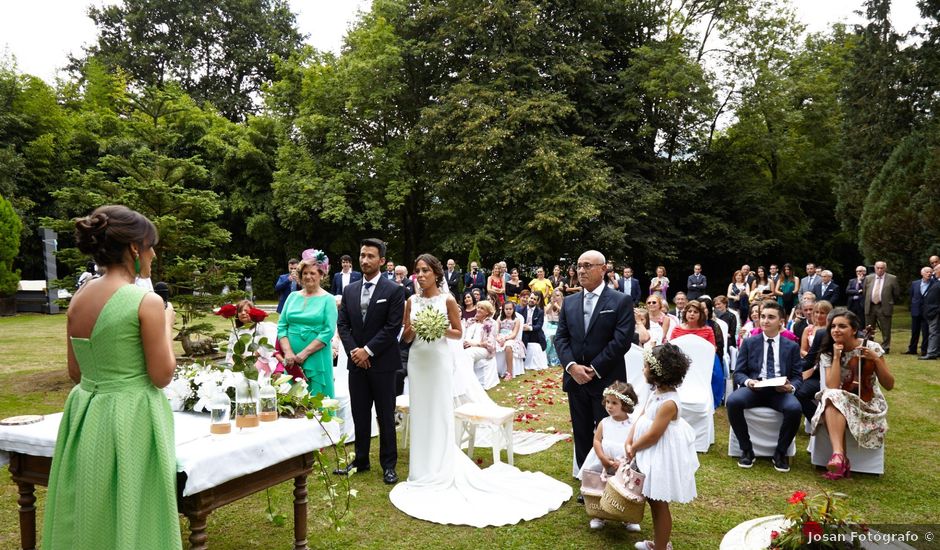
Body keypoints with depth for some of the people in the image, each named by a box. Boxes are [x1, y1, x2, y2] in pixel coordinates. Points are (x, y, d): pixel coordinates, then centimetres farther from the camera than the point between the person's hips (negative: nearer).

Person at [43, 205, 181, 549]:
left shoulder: (79, 298, 4)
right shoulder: (146, 301, -17)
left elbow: (75, 372, 11)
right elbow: (162, 375, -13)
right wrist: (167, 324, -2)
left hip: (85, 415, 7)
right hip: (130, 419, -7)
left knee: (87, 521, 20)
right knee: (129, 521, 8)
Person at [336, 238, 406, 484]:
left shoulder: (394, 290, -7)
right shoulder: (349, 290, 8)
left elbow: (393, 327, -12)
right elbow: (342, 324, 7)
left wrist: (368, 351, -14)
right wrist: (353, 350, -8)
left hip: (382, 363, -4)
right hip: (356, 362, 4)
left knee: (386, 417, 6)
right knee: (360, 415, 13)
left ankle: (389, 465, 18)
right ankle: (360, 461, 26)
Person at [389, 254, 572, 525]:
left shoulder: (447, 299, -5)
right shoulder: (412, 300, 5)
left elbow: (458, 333, 0)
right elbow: (405, 337, 8)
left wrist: (440, 330, -18)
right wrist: (412, 329, -13)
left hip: (439, 360, -4)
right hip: (417, 360, 4)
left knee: (440, 414, 0)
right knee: (420, 414, 8)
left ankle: (441, 471, 11)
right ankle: (423, 471, 20)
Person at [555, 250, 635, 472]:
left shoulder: (621, 301, -5)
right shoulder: (569, 302, 10)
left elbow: (622, 340, -13)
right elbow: (560, 337, 6)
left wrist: (594, 369, -15)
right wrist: (572, 366, -10)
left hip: (606, 381, -4)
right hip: (575, 379, 5)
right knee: (582, 435, 13)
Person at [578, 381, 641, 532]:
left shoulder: (633, 424, -9)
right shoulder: (604, 423, -2)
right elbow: (597, 441, -7)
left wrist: (623, 463, -23)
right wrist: (604, 460, -19)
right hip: (604, 466, 2)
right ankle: (598, 516, 29)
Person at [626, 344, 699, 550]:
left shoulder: (668, 403, -28)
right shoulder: (656, 393, 1)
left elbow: (653, 435, -25)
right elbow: (640, 418, 5)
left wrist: (633, 448, -10)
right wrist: (628, 442, -5)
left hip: (662, 458, -10)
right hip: (652, 456, 10)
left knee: (659, 504, 6)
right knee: (653, 500, 23)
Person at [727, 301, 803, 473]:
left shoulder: (792, 346, 12)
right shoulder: (749, 343, 11)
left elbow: (798, 376, 9)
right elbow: (738, 373, 7)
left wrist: (791, 387, -15)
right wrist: (747, 381, -17)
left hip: (780, 391, 0)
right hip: (753, 388, 0)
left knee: (795, 408, -33)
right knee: (732, 401, -32)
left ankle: (780, 452, -7)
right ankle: (746, 449, -11)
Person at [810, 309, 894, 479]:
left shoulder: (872, 347, -7)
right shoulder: (827, 352, -3)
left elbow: (889, 385, -7)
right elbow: (833, 388, -17)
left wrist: (876, 359, -20)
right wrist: (837, 357, -19)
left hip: (869, 402, -2)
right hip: (841, 401, 2)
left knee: (835, 402, -33)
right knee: (832, 397, -35)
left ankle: (839, 456, -32)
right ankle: (839, 454, -42)